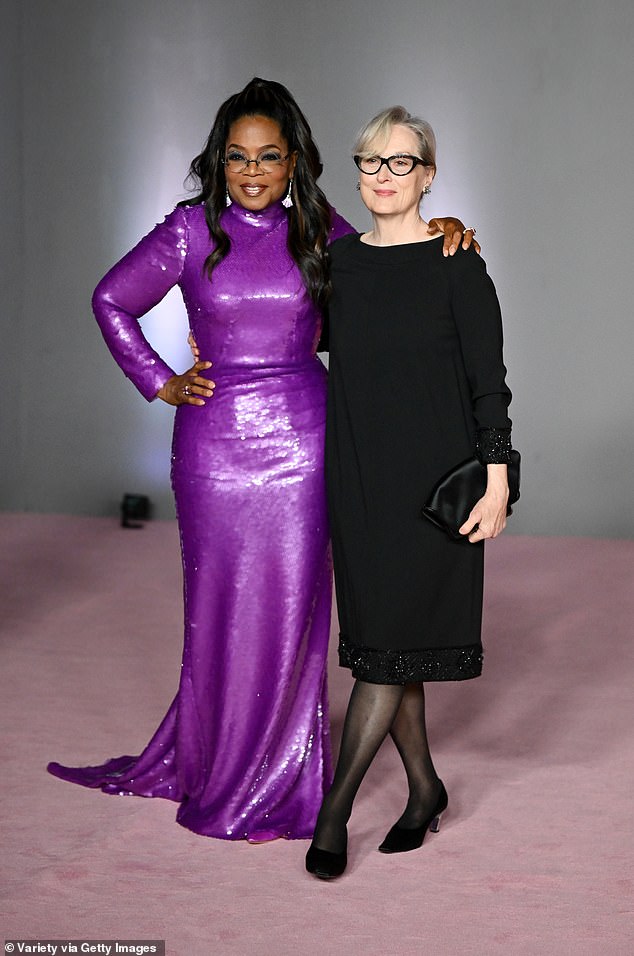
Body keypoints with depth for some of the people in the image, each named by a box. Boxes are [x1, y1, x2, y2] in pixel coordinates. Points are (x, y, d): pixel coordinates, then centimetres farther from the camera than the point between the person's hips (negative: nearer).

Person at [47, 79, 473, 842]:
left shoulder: (321, 233, 4)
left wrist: (440, 233, -2)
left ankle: (272, 784, 18)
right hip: (213, 438, -1)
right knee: (221, 606, 6)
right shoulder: (192, 231, 1)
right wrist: (159, 384, 4)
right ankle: (212, 764, 24)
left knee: (288, 604, 3)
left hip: (298, 437, 1)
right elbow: (112, 301, 11)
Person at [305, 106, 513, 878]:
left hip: (431, 476, -5)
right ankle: (424, 787, 25)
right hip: (357, 475, 5)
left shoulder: (455, 264, -6)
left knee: (392, 640, -6)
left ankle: (335, 806, 0)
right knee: (376, 633, 9)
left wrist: (497, 480, -12)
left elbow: (488, 379, -7)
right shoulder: (339, 260, 8)